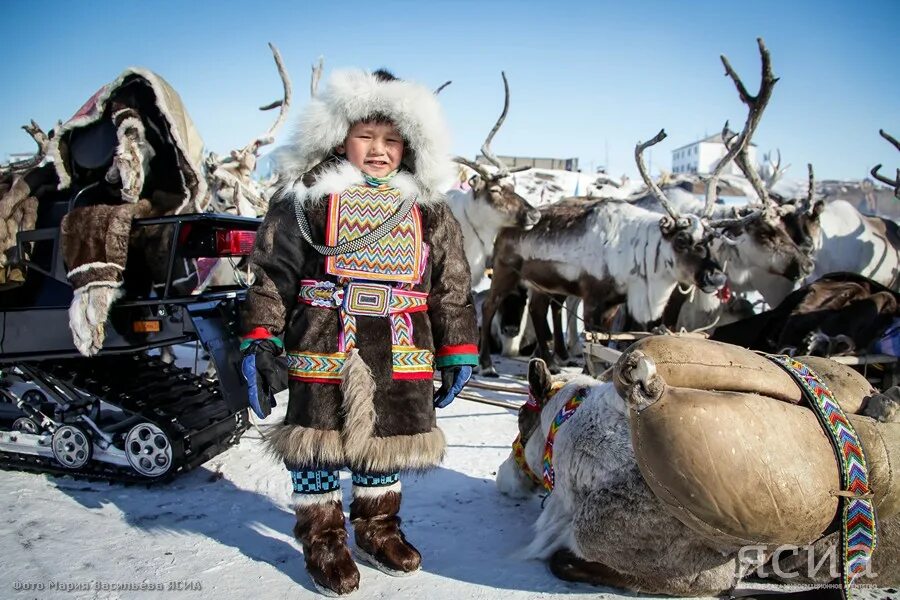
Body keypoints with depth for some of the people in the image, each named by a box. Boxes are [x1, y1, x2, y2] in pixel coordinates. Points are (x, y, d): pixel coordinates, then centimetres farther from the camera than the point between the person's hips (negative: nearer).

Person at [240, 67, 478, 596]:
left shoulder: (429, 210, 8)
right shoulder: (307, 197, 0)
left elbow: (452, 287, 9)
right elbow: (273, 275, -1)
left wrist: (457, 353, 7)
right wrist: (260, 342, -8)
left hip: (400, 356, 3)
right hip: (322, 351, -2)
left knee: (385, 443, 15)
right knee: (320, 444, 7)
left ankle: (377, 529, 36)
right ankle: (323, 538, 27)